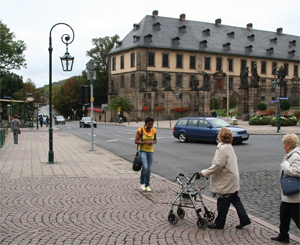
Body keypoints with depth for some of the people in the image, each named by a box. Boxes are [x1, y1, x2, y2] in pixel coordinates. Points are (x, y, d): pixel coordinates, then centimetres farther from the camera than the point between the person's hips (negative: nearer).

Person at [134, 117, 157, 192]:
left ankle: (147, 185, 22)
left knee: (149, 169, 7)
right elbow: (136, 141, -12)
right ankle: (142, 182, 8)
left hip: (150, 151, 4)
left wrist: (153, 142, -14)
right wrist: (146, 142, -23)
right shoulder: (140, 130, -15)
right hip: (142, 150, -4)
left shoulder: (153, 130, -3)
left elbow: (155, 140, 10)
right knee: (145, 167, -18)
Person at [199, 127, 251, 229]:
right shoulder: (229, 146, 9)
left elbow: (218, 165, -23)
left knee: (222, 203, 3)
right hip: (233, 179, 9)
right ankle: (244, 220, 20)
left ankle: (219, 223, 15)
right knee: (235, 200, 16)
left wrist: (205, 172, -17)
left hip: (226, 181, -9)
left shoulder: (223, 148, -20)